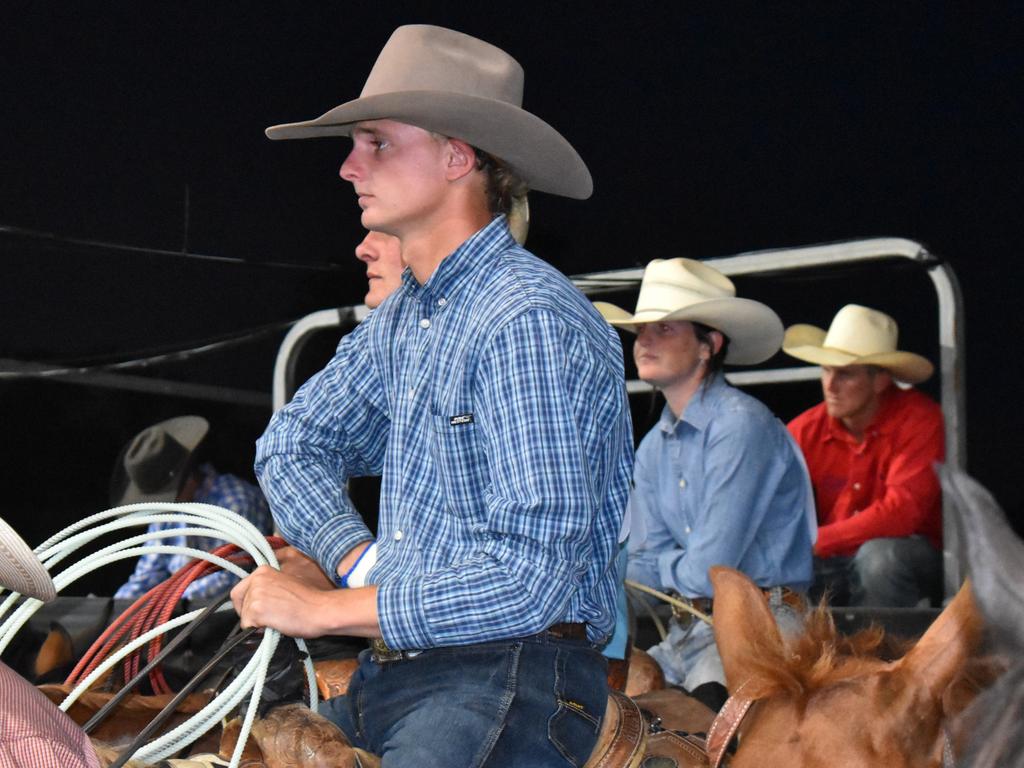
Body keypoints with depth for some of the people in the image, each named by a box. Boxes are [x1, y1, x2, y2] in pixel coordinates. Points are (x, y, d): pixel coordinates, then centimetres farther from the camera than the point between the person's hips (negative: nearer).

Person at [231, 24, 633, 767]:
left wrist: (326, 609, -16)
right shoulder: (400, 320, 11)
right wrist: (363, 564, 0)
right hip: (392, 674, 8)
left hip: (512, 678, -8)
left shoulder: (529, 321, -17)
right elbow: (292, 445, 20)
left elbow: (527, 582, -22)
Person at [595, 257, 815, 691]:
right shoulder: (653, 448, 13)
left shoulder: (740, 426, -15)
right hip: (685, 632, 8)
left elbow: (708, 571, -18)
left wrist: (666, 565, 3)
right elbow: (645, 565, 12)